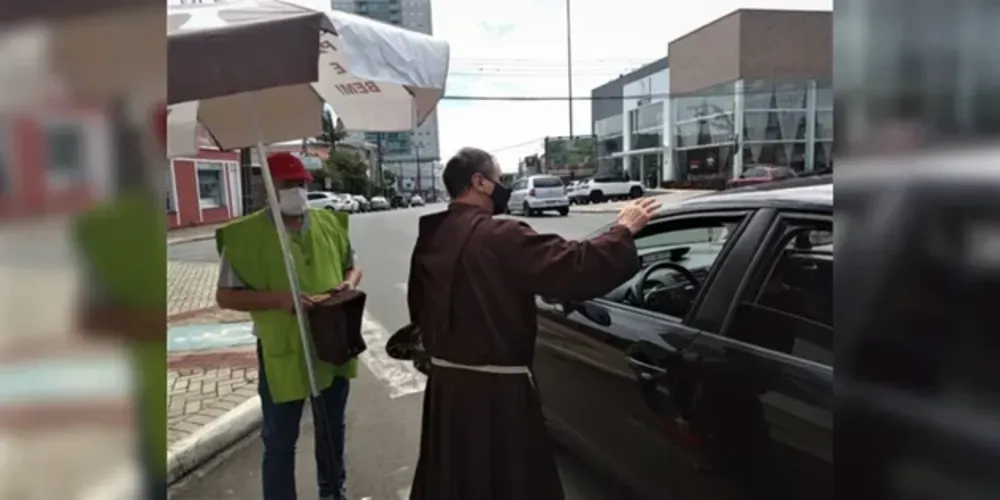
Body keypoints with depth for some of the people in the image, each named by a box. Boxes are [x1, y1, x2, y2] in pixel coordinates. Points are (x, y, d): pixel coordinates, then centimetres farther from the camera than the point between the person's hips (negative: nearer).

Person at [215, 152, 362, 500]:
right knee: (280, 441, 9)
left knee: (332, 430, 23)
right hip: (282, 353, -4)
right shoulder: (246, 234, -10)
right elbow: (226, 296, -10)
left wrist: (350, 282, -10)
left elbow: (352, 266, 14)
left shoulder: (330, 223, 2)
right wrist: (278, 299, -24)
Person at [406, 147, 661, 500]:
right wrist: (623, 231, -9)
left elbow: (417, 306, 14)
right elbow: (575, 267, -23)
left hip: (446, 380, 8)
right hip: (495, 389, -8)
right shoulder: (501, 237, -21)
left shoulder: (430, 239, 3)